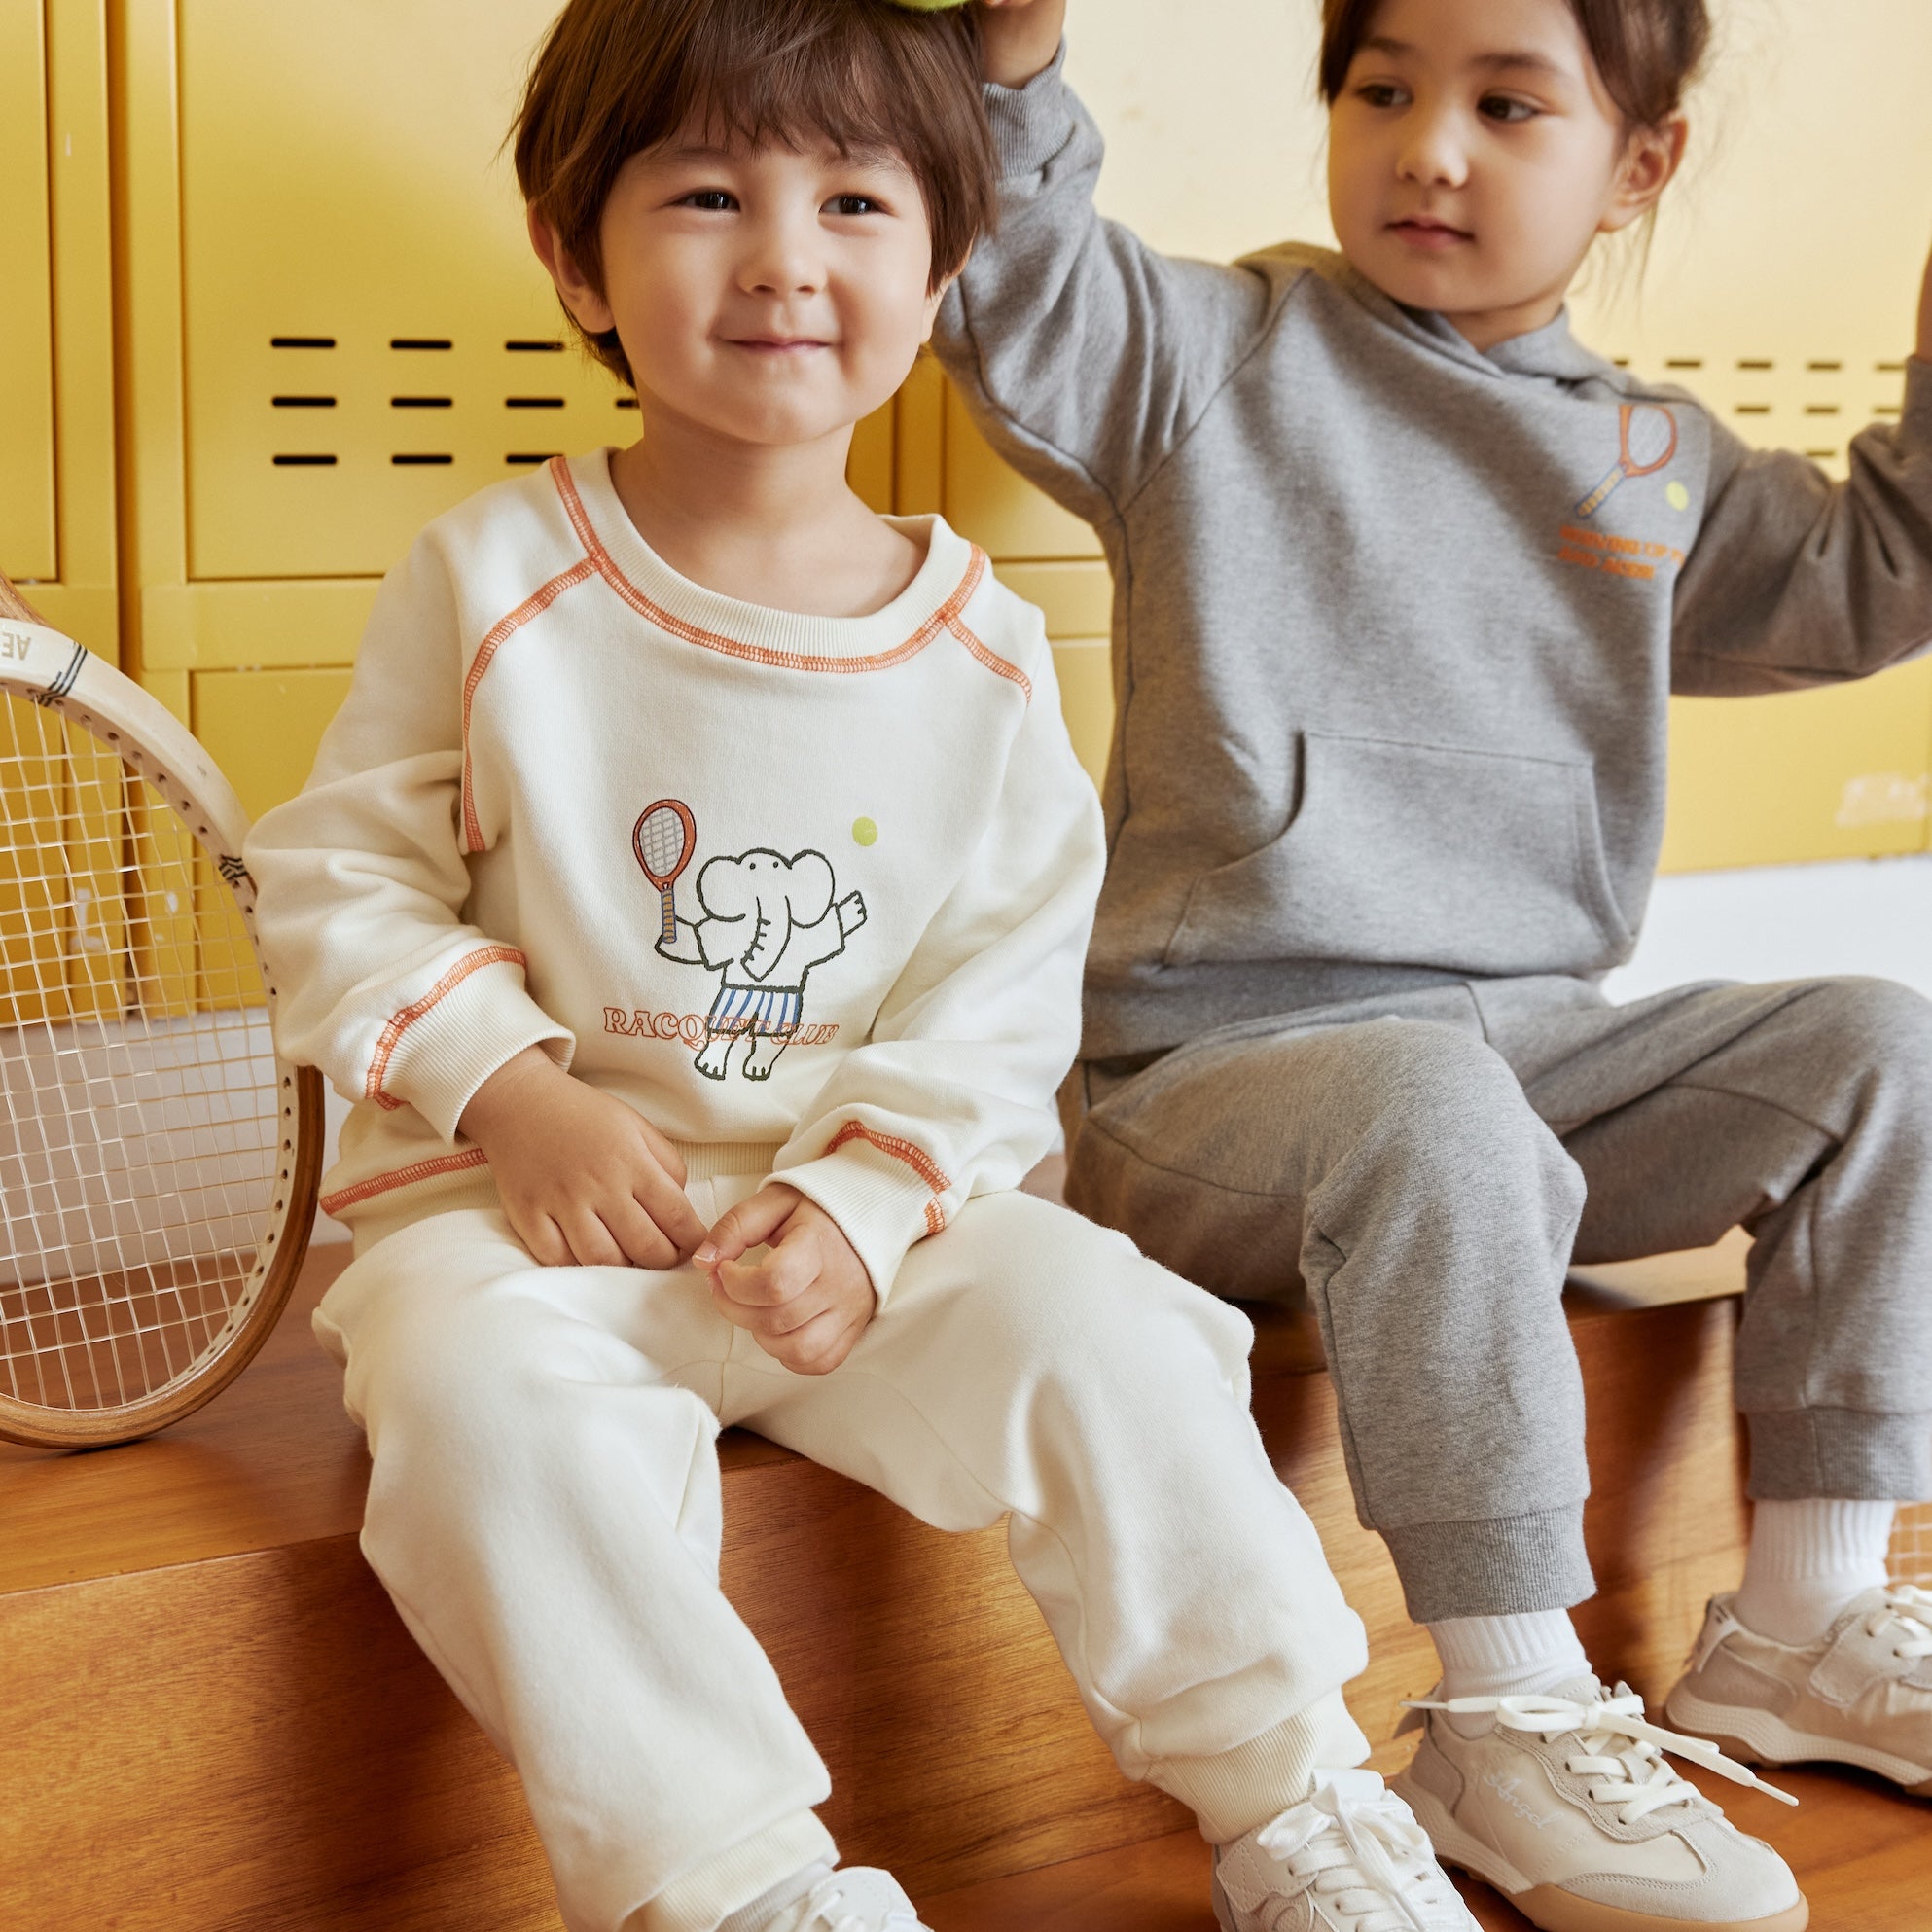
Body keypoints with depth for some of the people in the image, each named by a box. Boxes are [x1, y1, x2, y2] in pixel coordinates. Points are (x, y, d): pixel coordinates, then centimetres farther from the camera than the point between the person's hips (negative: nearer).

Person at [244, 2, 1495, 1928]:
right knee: (486, 1389, -33)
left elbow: (1005, 987, 2)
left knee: (1098, 1332, -22)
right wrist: (516, 1091, -15)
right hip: (523, 1196, -1)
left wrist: (864, 1196, -15)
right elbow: (341, 883, 1)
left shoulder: (982, 650, 1)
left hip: (860, 1210, 2)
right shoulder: (494, 578, -3)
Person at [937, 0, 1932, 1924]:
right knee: (1437, 1117, -37)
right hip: (1217, 1062, -6)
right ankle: (1512, 1716, -26)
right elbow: (1000, 263, -13)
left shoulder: (1657, 458, 15)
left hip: (1531, 1040, 6)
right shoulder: (1218, 359, 1)